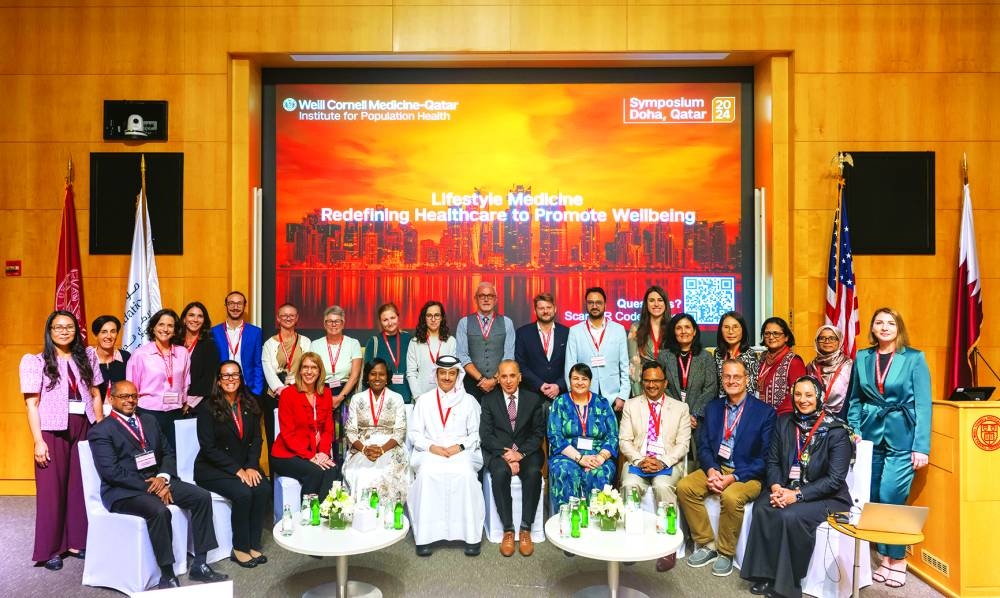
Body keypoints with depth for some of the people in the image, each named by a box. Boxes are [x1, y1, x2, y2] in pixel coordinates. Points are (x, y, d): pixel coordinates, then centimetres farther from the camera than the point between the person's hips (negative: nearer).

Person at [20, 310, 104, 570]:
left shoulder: (86, 359, 11)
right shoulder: (36, 362, 0)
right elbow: (32, 404, -3)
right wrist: (38, 441, -10)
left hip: (84, 429, 3)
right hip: (53, 430, -3)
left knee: (81, 486, 6)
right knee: (52, 488, 3)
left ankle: (77, 541, 18)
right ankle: (50, 549, 14)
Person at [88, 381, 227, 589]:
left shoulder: (149, 420, 16)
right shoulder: (101, 431, -4)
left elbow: (168, 452, 14)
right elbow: (111, 472, -14)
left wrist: (163, 477, -7)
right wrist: (149, 487, -19)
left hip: (157, 480, 7)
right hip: (124, 490, -6)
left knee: (202, 496, -12)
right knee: (160, 511, -34)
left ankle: (199, 565, -5)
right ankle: (167, 575, -19)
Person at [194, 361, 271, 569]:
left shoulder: (250, 405, 6)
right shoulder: (208, 408, -8)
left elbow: (256, 439, 6)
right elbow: (208, 447, -12)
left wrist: (251, 466, -10)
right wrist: (237, 470, -18)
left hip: (245, 466, 4)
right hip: (212, 468, -4)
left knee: (264, 489, -23)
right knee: (243, 493, -28)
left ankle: (253, 545, -9)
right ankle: (240, 548, -10)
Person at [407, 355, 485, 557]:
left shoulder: (468, 401, 13)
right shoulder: (424, 400, 14)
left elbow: (475, 433, 8)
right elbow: (414, 433, 9)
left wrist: (459, 446, -10)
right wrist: (432, 447, -8)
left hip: (461, 452, -1)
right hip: (430, 452, 1)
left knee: (466, 473, -33)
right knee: (426, 473, -32)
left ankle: (471, 536, -24)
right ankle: (424, 536, -24)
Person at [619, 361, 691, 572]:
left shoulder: (680, 408, 10)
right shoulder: (631, 405, 11)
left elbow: (683, 444, 3)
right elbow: (624, 440, 5)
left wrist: (663, 462, -14)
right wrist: (639, 460, -12)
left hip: (668, 463, -1)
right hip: (637, 461, 1)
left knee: (663, 486, -33)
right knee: (629, 486, -31)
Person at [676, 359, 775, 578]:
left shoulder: (764, 412, -6)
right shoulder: (712, 408, 8)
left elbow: (765, 457, -10)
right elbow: (703, 446, 7)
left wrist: (734, 477, -19)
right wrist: (711, 470, -14)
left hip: (748, 475, -5)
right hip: (715, 468, 5)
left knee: (731, 497, -34)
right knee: (684, 487, -19)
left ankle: (725, 552, -8)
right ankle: (706, 545, -3)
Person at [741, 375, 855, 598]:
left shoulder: (836, 431, -10)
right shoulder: (784, 422, 5)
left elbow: (834, 479, -14)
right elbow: (773, 461, 6)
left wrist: (798, 494, -21)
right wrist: (776, 487, -14)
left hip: (825, 496, -4)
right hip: (786, 489, 4)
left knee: (791, 516, -32)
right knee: (762, 508, -26)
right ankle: (765, 575, -13)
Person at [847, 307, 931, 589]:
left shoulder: (914, 358, -3)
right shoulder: (862, 358, 7)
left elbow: (923, 404, -6)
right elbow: (854, 400, 10)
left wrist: (921, 446, -10)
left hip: (902, 438, -3)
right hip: (871, 436, 4)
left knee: (891, 497, -5)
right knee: (872, 498, 7)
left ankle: (896, 560, 13)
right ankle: (884, 555, 23)